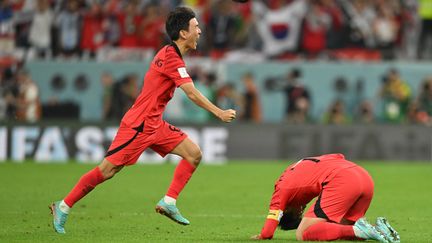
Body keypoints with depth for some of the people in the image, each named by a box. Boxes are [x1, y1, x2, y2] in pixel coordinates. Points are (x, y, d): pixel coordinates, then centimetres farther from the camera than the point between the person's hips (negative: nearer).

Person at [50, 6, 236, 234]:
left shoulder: (169, 54, 11)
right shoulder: (171, 57, -18)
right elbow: (192, 93, -21)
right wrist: (219, 113, -15)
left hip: (154, 124, 10)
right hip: (137, 125, -10)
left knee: (194, 154, -1)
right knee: (107, 170, -6)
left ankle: (168, 202, -1)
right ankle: (63, 207, 5)